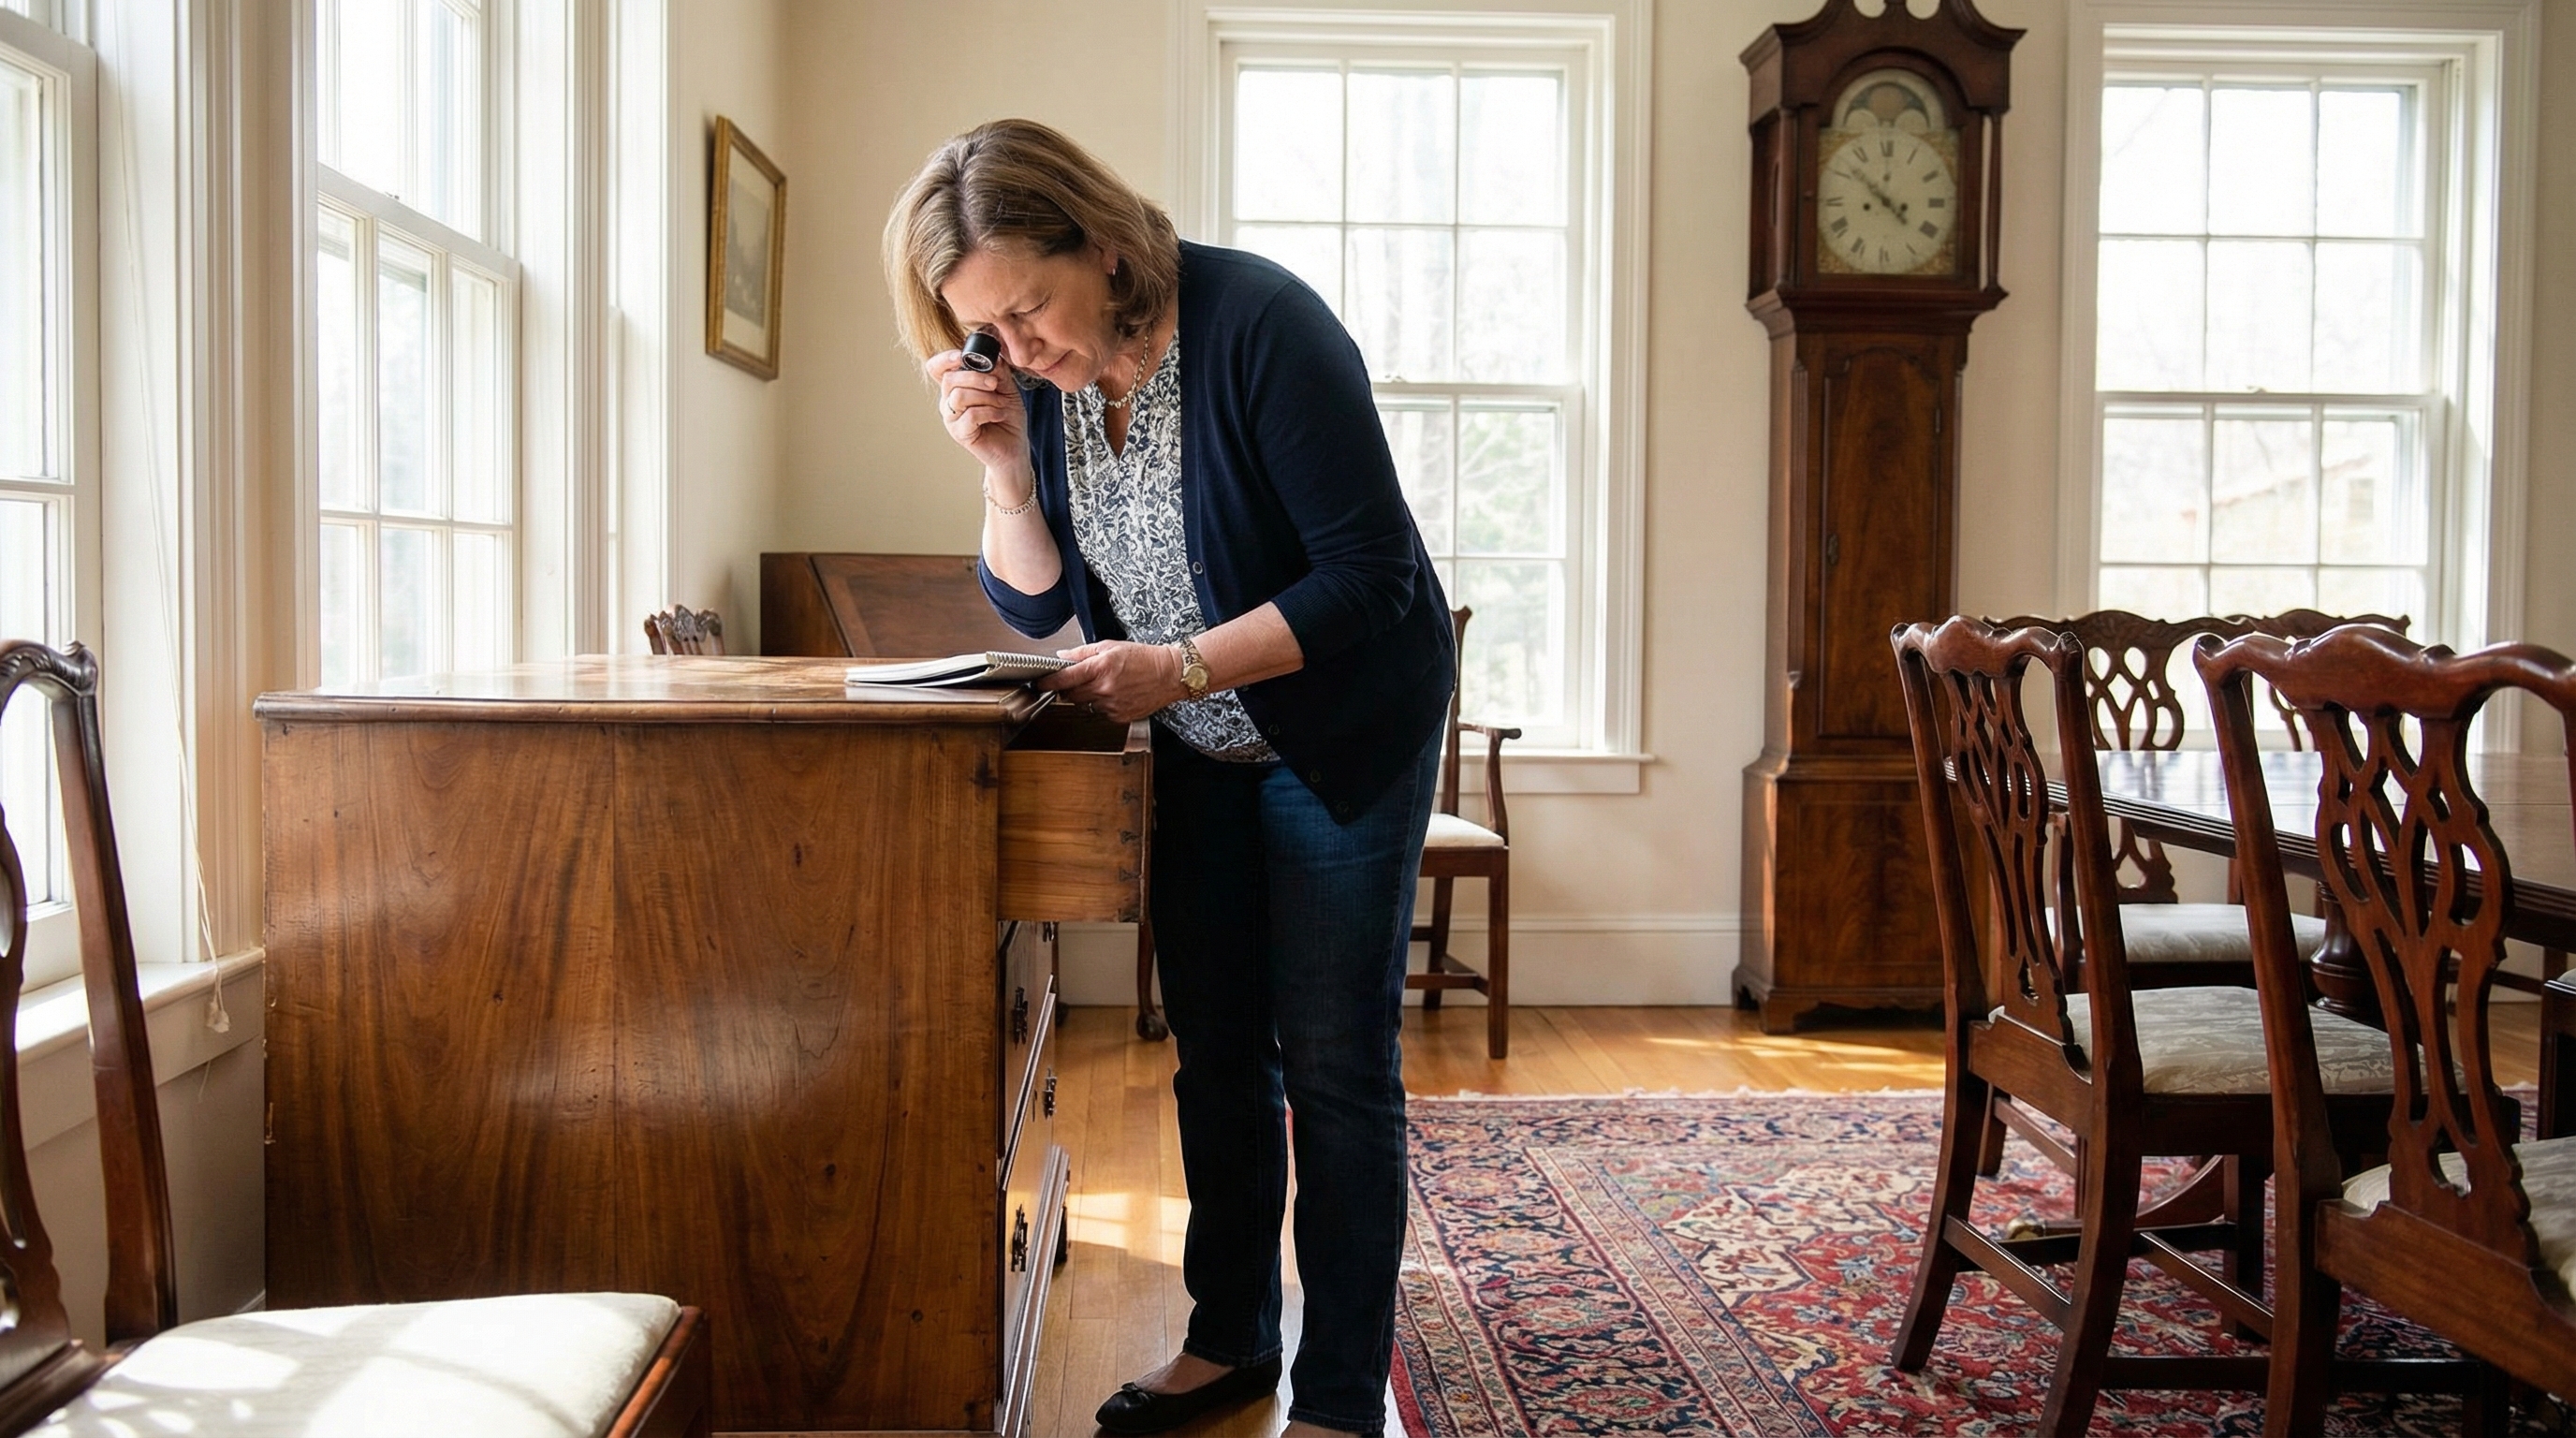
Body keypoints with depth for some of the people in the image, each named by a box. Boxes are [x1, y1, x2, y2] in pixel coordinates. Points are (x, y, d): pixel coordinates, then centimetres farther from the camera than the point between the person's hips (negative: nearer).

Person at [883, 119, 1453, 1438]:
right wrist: (1003, 466, -18)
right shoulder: (1040, 380, -6)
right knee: (1214, 1048, 11)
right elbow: (1034, 606, -1)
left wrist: (1178, 667, -29)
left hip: (1344, 732, -6)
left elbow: (1368, 575, -25)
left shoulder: (1258, 325, -25)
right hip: (1197, 748, 6)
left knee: (1332, 1059, -3)